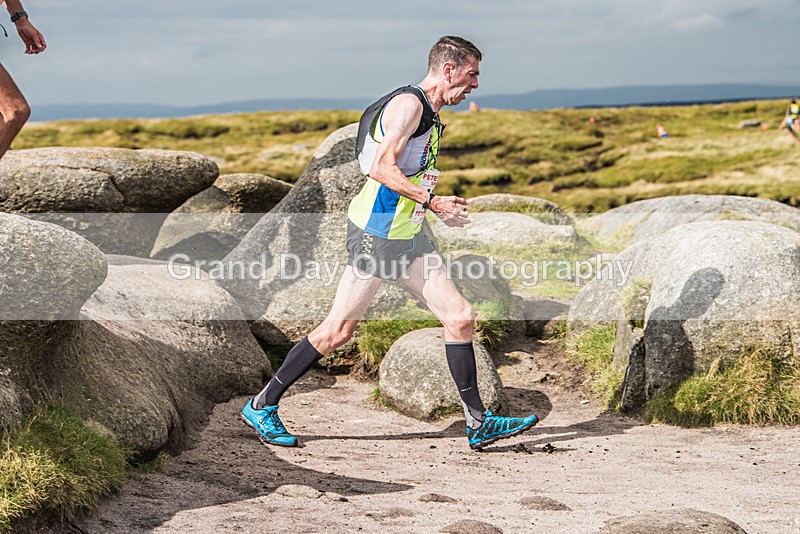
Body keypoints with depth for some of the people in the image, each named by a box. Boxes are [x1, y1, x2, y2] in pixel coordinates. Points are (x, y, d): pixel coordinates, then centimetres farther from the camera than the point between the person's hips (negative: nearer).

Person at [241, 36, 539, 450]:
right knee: (337, 331, -3)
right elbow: (381, 168, -21)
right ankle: (262, 406, 11)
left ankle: (478, 423, 8)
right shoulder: (408, 102, -12)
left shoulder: (430, 116, 19)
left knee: (461, 317, 2)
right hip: (376, 234, -9)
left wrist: (439, 207, 12)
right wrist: (432, 203, -20)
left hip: (407, 237, 10)